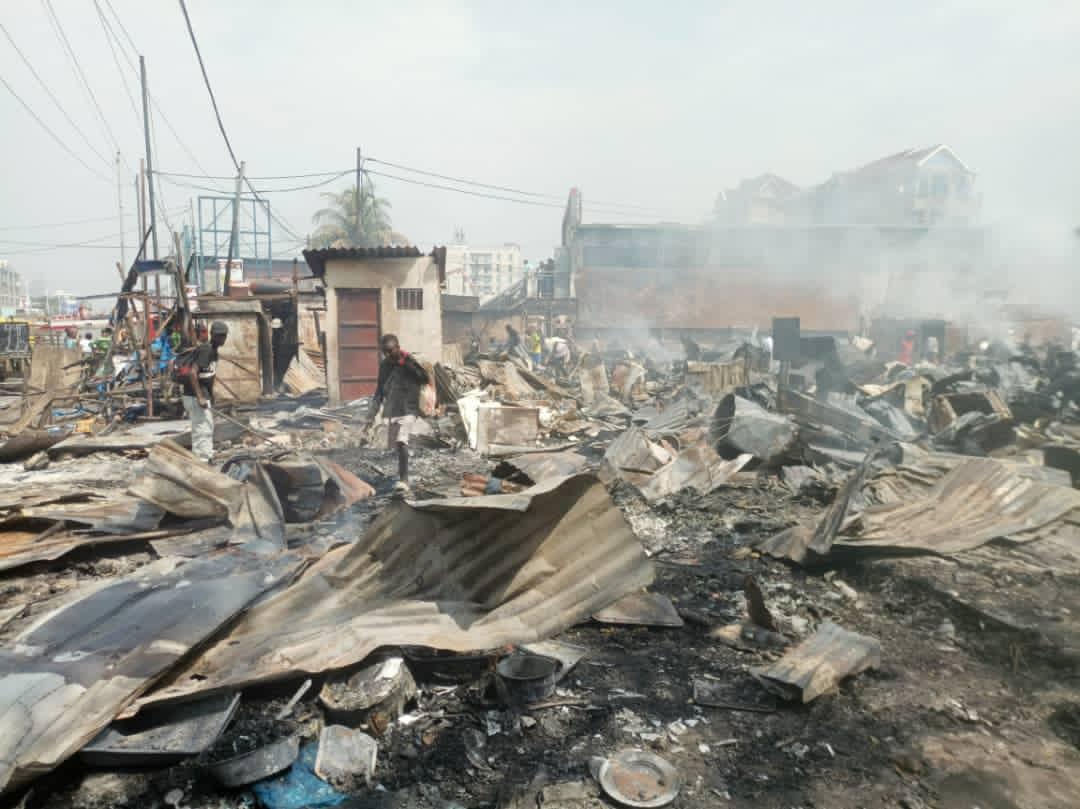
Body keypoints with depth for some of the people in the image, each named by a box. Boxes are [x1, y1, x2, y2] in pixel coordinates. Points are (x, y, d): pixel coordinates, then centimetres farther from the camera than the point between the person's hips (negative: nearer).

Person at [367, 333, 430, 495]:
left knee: (401, 442, -23)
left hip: (407, 410, -7)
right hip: (390, 411, 7)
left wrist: (409, 362, -28)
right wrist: (373, 410, 7)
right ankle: (402, 475, 31)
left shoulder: (409, 362, -9)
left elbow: (425, 379, -22)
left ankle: (404, 480, -25)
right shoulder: (384, 365, 8)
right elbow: (380, 388, 16)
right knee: (395, 445, 13)